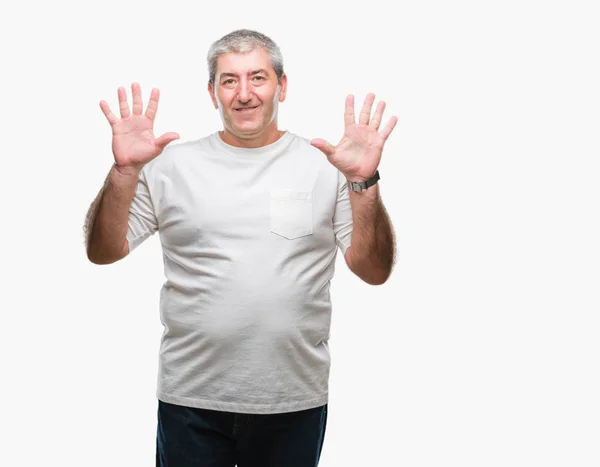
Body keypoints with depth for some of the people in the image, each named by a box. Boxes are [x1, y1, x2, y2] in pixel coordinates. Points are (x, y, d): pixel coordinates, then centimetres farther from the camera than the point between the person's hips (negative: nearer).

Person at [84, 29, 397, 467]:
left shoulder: (325, 165, 1)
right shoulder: (173, 164, 2)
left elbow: (375, 271, -4)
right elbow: (103, 251, 1)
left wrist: (363, 183, -18)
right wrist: (125, 171, -14)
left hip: (295, 402, 0)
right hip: (190, 398, 0)